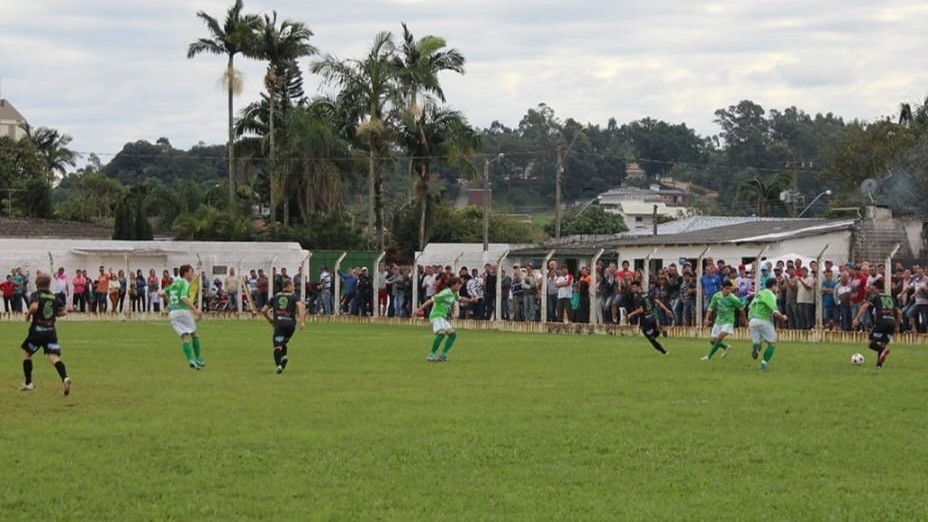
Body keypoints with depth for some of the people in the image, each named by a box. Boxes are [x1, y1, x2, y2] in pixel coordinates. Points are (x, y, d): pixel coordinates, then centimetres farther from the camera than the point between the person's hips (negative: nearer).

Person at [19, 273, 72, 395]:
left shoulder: (36, 295, -6)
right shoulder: (54, 297, 9)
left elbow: (34, 307, -25)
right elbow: (63, 311, 9)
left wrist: (28, 314, -6)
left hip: (37, 330, -3)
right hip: (51, 331, 3)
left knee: (27, 354, 19)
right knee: (54, 357, -7)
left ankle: (28, 383, 24)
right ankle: (65, 378, -33)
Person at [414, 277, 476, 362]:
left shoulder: (454, 293, 10)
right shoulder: (445, 293, -18)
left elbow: (459, 298, 33)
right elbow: (431, 300, -20)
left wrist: (470, 300, 17)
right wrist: (419, 309, -25)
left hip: (443, 317, 10)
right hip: (436, 316, -10)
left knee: (453, 334, 3)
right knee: (441, 333, -29)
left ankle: (443, 355, 2)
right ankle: (431, 355, -26)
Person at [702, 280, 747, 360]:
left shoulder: (733, 298, -15)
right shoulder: (716, 296, -6)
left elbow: (741, 308, 1)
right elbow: (711, 308, 4)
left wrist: (744, 320, 15)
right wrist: (707, 319, -11)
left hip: (728, 321, -5)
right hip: (718, 321, 5)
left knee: (720, 337, -23)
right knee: (712, 340, 6)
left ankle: (709, 356, -14)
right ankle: (725, 347, 36)